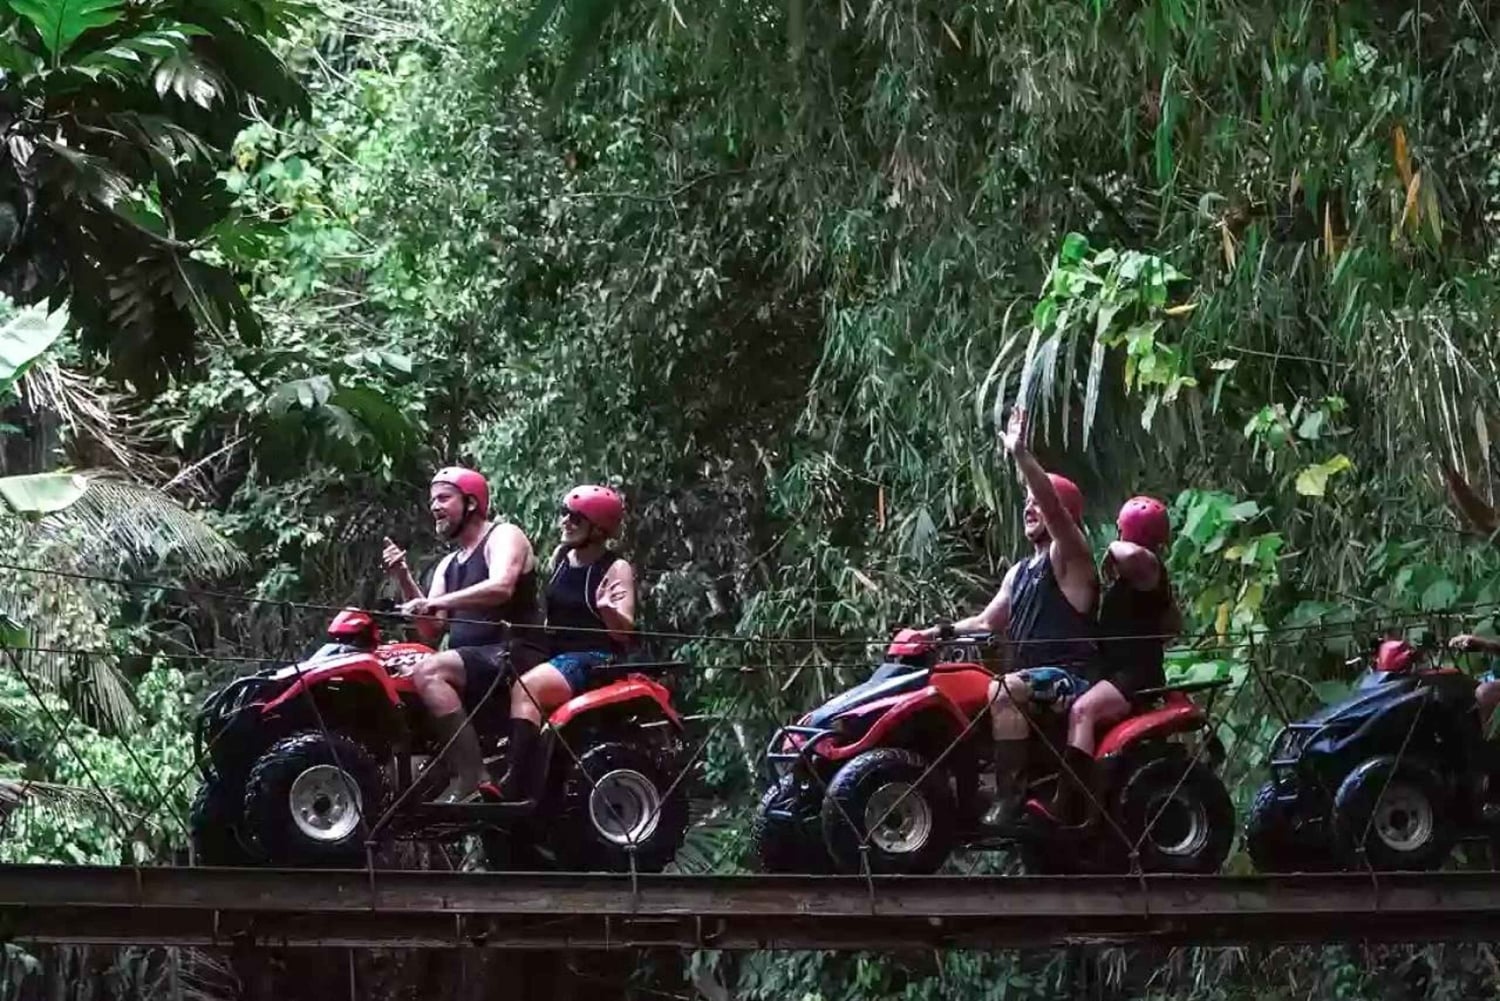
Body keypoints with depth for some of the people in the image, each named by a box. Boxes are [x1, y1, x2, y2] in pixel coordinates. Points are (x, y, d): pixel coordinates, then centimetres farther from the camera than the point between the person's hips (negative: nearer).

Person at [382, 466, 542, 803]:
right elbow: (432, 631, 16)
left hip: (512, 654, -9)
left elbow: (501, 587, -22)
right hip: (473, 660, 9)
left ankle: (471, 777, -35)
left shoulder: (504, 536, -1)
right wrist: (404, 580, 4)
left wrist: (437, 602, -28)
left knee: (428, 671, -31)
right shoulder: (448, 565, 24)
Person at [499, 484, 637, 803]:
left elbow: (626, 632, -15)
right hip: (556, 655, 7)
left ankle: (516, 785, -40)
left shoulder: (616, 569, -5)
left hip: (594, 659, -7)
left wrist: (608, 609, -34)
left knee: (526, 688, -31)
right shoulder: (560, 557, 14)